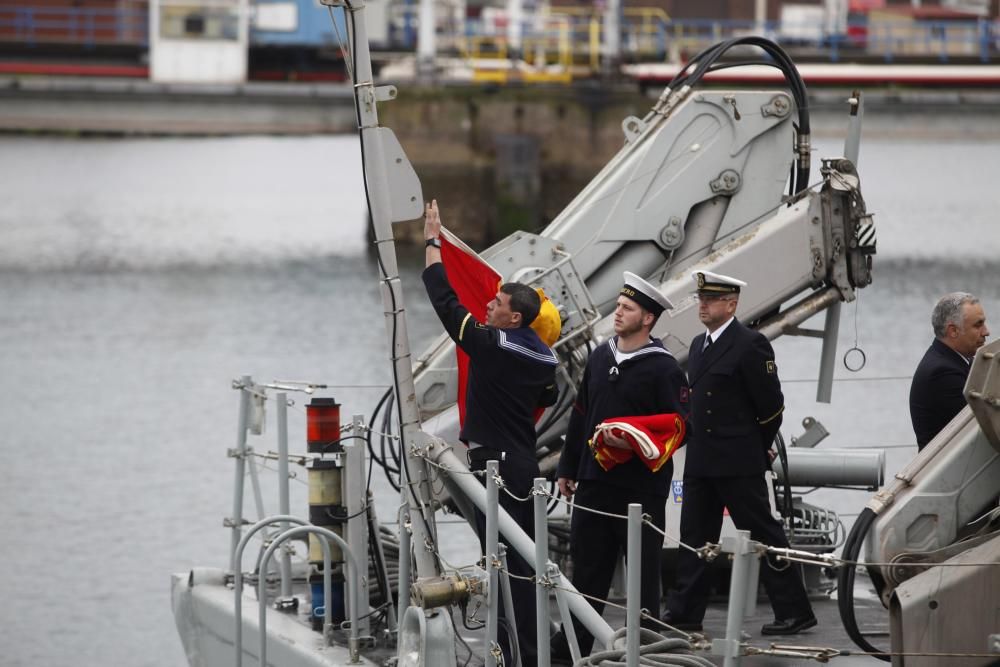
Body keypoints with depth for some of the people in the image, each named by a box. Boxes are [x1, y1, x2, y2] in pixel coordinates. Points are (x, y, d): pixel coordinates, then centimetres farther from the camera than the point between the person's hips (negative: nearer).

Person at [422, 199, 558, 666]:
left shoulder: (491, 345, -15)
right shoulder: (545, 357, 7)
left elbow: (445, 301, -11)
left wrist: (432, 242, -3)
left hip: (496, 465, -8)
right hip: (526, 464, 8)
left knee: (506, 561, -7)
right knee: (523, 558, 14)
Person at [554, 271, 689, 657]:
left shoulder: (663, 369, -9)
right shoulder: (600, 358, 10)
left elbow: (679, 429, -11)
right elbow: (580, 416, 16)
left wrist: (633, 444, -23)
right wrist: (567, 468, 16)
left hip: (640, 485, -6)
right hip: (594, 480, 6)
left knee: (643, 569, 3)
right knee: (587, 564, 10)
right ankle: (574, 641, 17)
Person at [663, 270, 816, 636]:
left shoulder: (751, 345, -11)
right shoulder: (699, 345, 15)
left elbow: (771, 406, -10)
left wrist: (756, 449, 0)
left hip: (739, 464, -8)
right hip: (701, 462, 8)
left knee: (764, 535, -3)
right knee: (694, 537, 9)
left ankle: (794, 611, 2)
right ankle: (684, 613, 13)